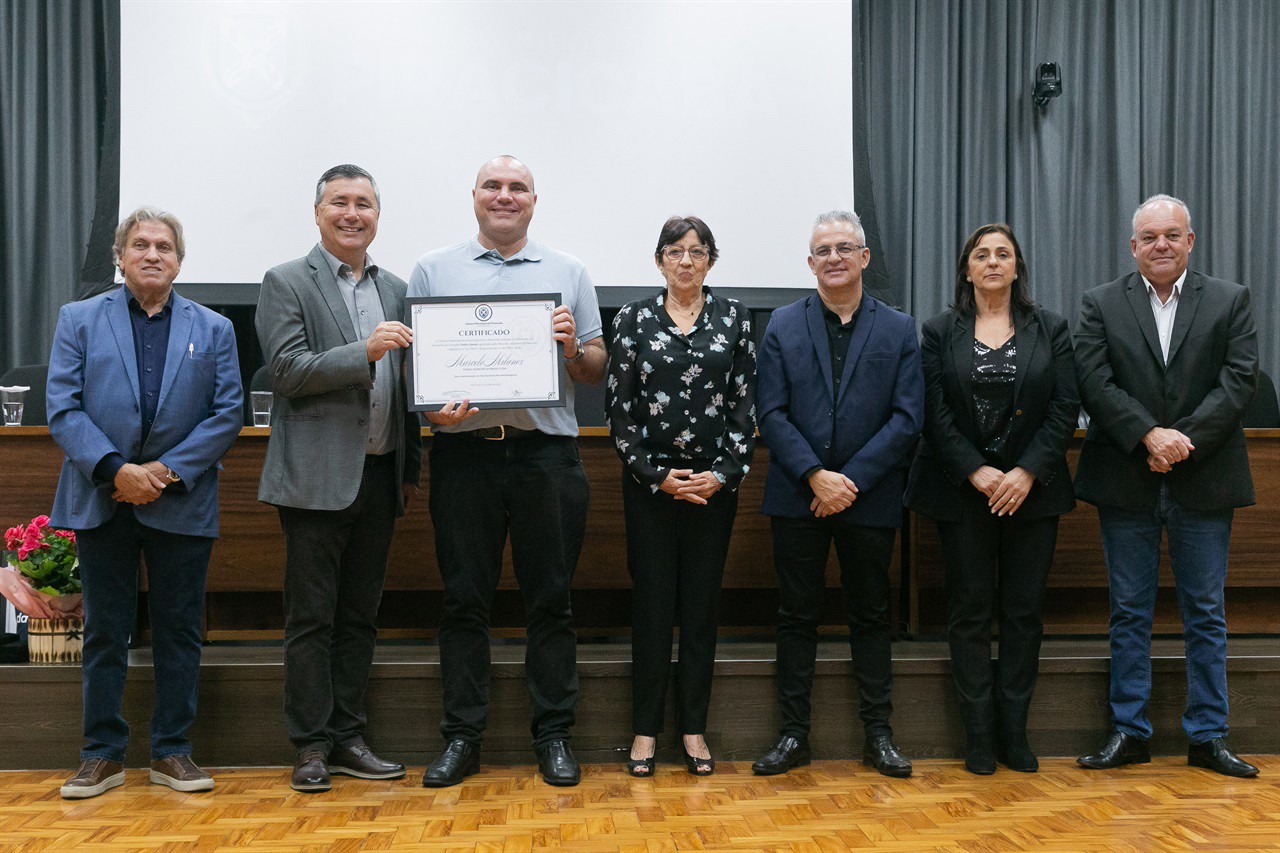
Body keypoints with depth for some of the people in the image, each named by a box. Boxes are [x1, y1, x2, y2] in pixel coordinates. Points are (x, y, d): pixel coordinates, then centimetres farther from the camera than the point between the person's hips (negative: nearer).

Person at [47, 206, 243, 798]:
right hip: (101, 500, 0)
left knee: (179, 631, 6)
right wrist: (115, 470, -15)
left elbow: (227, 413, 0)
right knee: (104, 632, 7)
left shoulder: (213, 329, 8)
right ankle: (103, 754, 18)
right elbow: (63, 409, -2)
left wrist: (169, 470, -11)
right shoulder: (79, 320, 6)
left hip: (180, 502, 1)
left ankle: (172, 752, 18)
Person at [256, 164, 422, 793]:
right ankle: (312, 746, 11)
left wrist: (409, 469, 15)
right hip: (318, 476, -5)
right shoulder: (286, 283, -1)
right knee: (311, 617, 1)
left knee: (360, 615, 11)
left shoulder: (393, 289, 15)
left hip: (379, 476, 6)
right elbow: (287, 371, -12)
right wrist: (364, 351, -23)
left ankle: (347, 739, 20)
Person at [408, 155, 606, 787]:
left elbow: (597, 368, 12)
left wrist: (574, 347, -10)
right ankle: (462, 735, 15)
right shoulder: (433, 270, 13)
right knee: (464, 598, 4)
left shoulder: (567, 273, 14)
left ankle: (553, 734, 14)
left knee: (550, 598, 4)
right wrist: (431, 407, -11)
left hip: (546, 449, 0)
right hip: (463, 450, 0)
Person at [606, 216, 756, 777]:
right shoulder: (635, 318, 2)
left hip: (714, 481, 1)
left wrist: (725, 473, -8)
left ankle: (694, 728, 17)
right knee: (651, 600, 3)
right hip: (650, 482, -1)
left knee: (701, 602, 7)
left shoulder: (733, 318, 5)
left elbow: (745, 404, 3)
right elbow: (619, 405, -1)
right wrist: (657, 475, -8)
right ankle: (646, 729, 13)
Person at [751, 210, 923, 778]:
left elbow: (908, 417, -3)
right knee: (797, 615, 6)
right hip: (797, 497, 0)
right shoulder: (783, 326, 5)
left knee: (871, 615, 9)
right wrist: (816, 475, -14)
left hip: (868, 497, 0)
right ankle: (793, 733, 15)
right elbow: (771, 413, -2)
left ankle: (878, 733, 20)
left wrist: (851, 481, -12)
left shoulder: (899, 330, 4)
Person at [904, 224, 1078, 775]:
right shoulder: (940, 332, 4)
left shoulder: (1050, 330, 7)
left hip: (1031, 490, 2)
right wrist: (977, 472, -14)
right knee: (970, 611, 2)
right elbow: (935, 413, -4)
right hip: (964, 491, -1)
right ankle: (979, 736, 10)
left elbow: (1065, 408, 0)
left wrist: (1027, 473, -12)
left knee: (1024, 611, 5)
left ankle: (1014, 732, 15)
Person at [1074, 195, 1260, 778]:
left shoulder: (1230, 301, 6)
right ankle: (1129, 731, 16)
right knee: (1129, 613, 7)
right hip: (1125, 482, 0)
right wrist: (1149, 435, -18)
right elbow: (1094, 382, -6)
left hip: (1203, 481, 0)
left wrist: (1185, 438, -16)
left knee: (1206, 614, 7)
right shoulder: (1100, 304, 5)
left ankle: (1208, 736, 18)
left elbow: (1239, 380, -4)